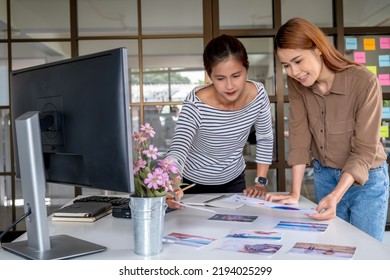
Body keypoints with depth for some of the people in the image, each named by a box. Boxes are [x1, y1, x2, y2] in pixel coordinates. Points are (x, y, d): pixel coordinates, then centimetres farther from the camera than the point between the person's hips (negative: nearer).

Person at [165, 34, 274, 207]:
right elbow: (178, 150, -41)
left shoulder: (258, 95, -20)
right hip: (194, 184, -3)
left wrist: (260, 181, -8)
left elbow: (265, 139, -5)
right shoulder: (196, 104, -32)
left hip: (234, 181, 3)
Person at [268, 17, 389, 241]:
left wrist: (336, 196, -34)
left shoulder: (365, 82, -24)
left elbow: (364, 151, -22)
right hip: (324, 176, 4)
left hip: (367, 180, -4)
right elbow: (300, 137, -10)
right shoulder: (296, 84, -10)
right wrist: (295, 193, -15)